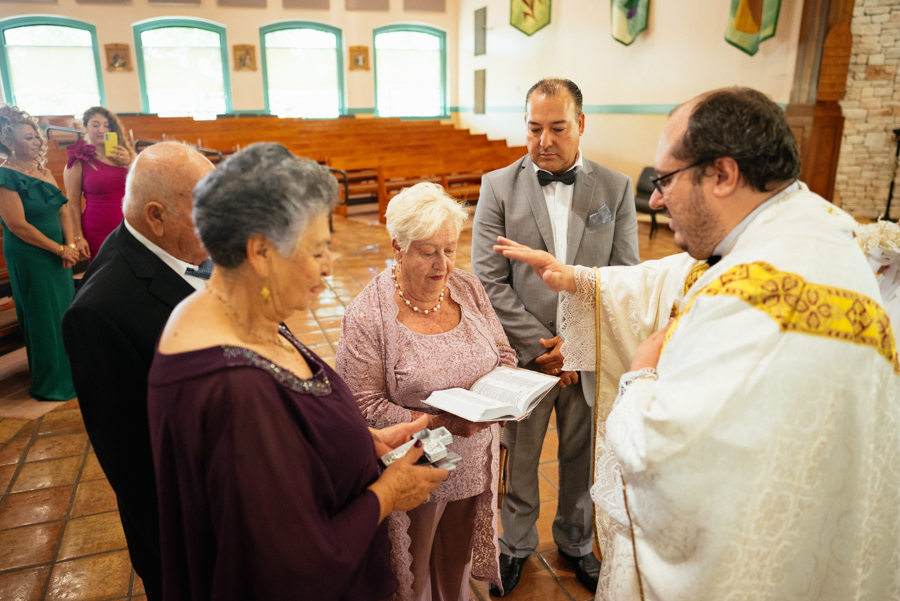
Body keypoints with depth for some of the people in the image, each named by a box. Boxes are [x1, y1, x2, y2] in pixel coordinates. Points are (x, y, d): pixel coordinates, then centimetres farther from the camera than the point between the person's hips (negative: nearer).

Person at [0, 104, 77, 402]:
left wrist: (70, 245, -6)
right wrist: (60, 249, -13)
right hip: (29, 259, -7)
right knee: (44, 318, 3)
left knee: (64, 312, 14)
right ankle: (50, 383, 19)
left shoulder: (42, 170, 8)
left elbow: (63, 209, 7)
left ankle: (70, 371, 30)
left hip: (57, 254, 7)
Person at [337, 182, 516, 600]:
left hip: (473, 464, 5)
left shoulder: (468, 288, -4)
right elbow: (364, 406, -19)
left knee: (457, 558, 26)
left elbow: (503, 354, 5)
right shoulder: (368, 315, -20)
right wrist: (436, 422, -28)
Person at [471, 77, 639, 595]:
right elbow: (490, 282, -10)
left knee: (581, 458, 19)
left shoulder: (616, 189, -1)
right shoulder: (498, 187, -5)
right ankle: (517, 543, 42)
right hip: (524, 356, -1)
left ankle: (575, 541, 46)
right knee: (517, 459, 16)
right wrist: (541, 348, -14)